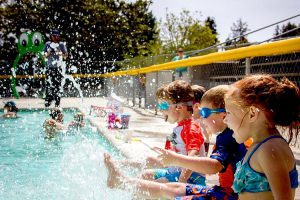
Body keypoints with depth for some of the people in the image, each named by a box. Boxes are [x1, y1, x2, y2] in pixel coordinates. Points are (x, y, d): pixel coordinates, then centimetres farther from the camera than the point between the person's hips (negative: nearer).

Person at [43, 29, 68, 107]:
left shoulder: (61, 44, 5)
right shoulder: (48, 44, 10)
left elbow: (65, 56, 3)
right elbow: (44, 55, 12)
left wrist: (60, 53, -15)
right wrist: (48, 53, -9)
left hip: (58, 67, -1)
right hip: (49, 67, 1)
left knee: (57, 84, -3)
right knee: (49, 84, -3)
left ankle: (57, 103, 2)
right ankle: (47, 101, 2)